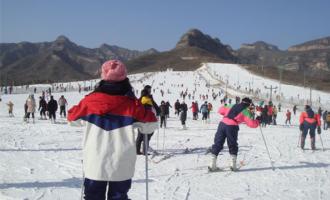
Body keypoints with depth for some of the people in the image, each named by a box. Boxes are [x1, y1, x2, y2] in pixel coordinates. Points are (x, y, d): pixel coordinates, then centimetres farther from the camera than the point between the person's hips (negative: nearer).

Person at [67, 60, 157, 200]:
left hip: (95, 165, 1)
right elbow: (150, 125, 0)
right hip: (122, 167, -1)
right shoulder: (132, 104, -9)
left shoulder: (90, 101, -5)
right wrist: (148, 112, 20)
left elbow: (72, 118, 11)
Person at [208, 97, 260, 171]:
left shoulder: (232, 106, 23)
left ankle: (212, 165, 6)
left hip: (222, 123, 3)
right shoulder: (246, 111, 11)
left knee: (217, 144, 8)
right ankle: (233, 165, 12)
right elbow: (252, 124, 5)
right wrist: (257, 120, 25)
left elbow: (221, 110, 27)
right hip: (232, 127, -3)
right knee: (233, 146, 14)